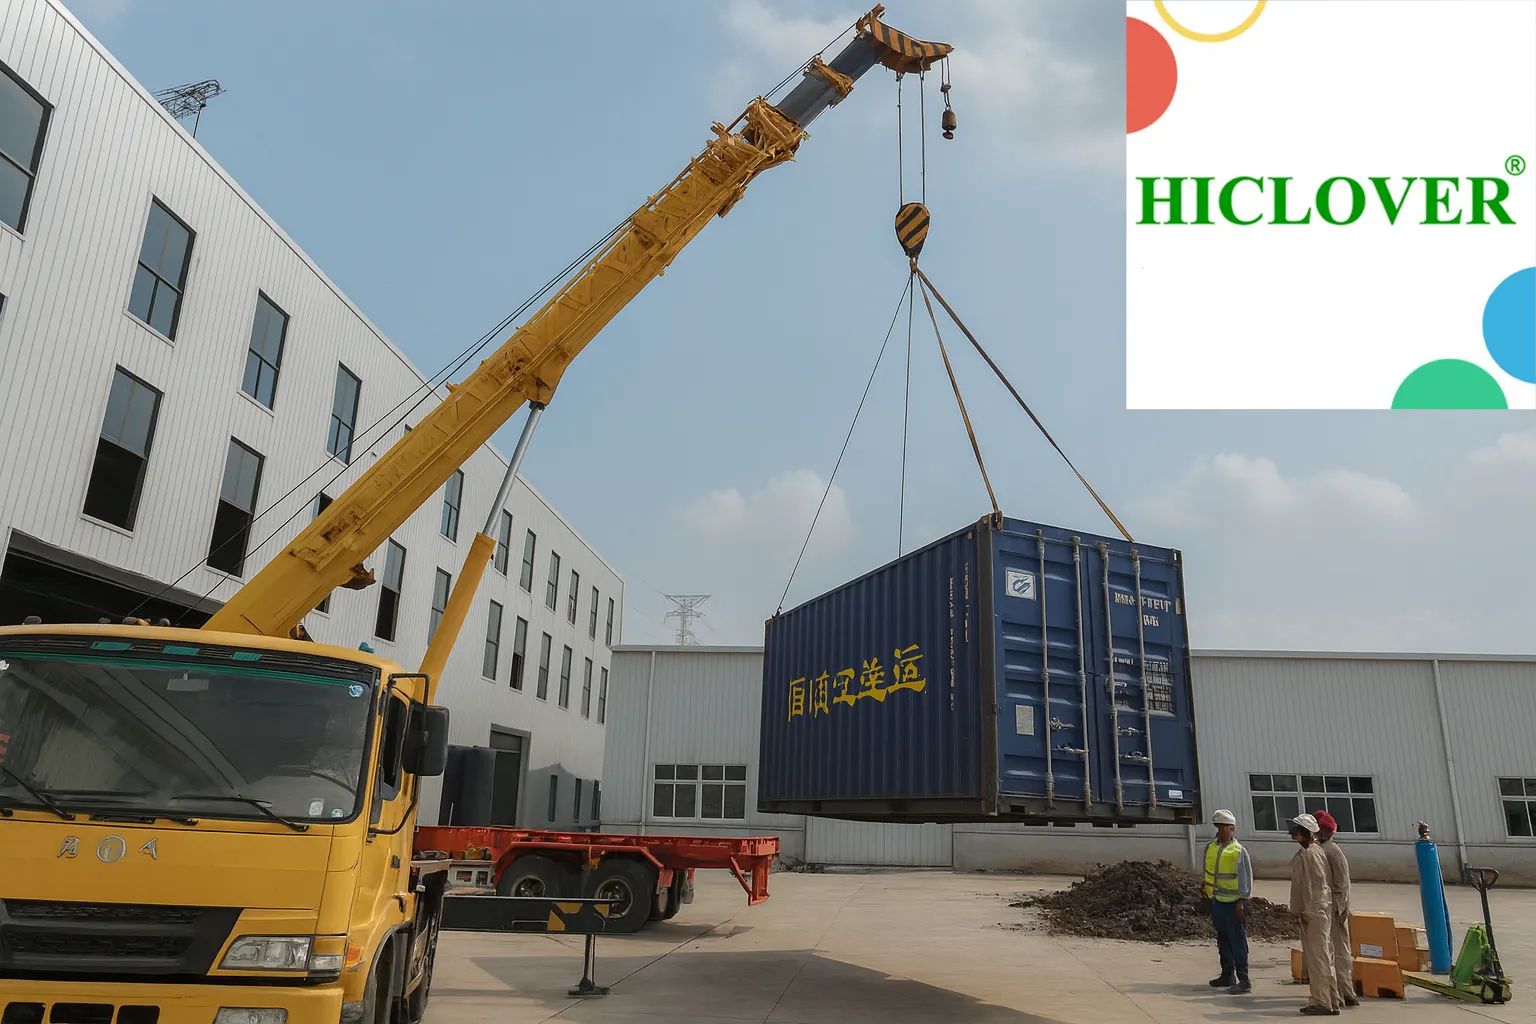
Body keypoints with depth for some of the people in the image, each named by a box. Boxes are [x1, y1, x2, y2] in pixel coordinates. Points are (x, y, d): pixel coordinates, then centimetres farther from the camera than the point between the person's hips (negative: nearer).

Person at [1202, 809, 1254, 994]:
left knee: (1237, 942, -5)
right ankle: (1227, 976, 26)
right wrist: (1205, 885, 11)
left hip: (1233, 902, -7)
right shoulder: (1210, 848, 8)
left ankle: (1243, 980, -1)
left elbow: (1246, 877, -11)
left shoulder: (1239, 851, -9)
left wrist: (1242, 900, -15)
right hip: (1216, 900, 7)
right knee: (1223, 940, 15)